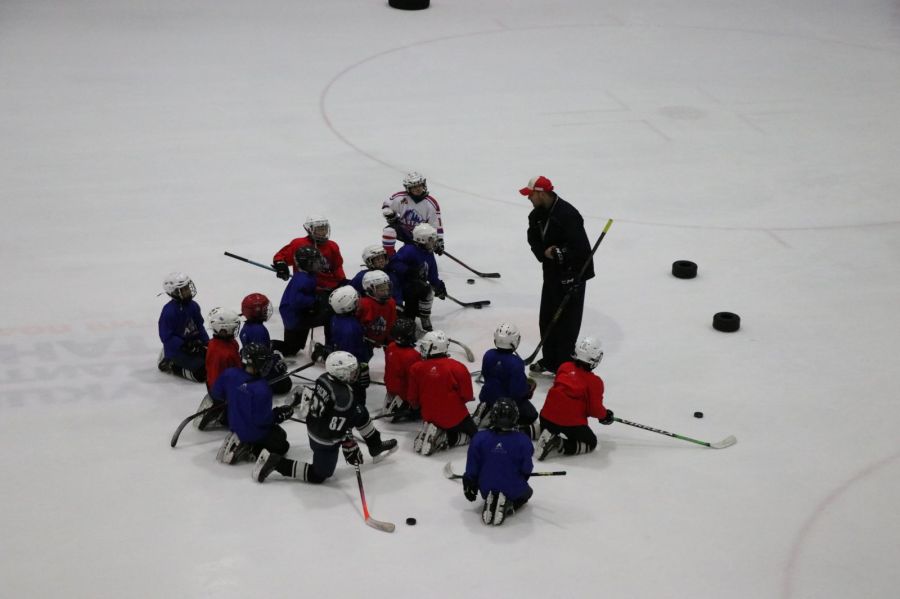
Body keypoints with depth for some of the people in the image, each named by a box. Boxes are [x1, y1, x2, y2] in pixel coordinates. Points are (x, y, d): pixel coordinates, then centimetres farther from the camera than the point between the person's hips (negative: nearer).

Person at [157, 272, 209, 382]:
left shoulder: (193, 306, 3)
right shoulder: (169, 312, -21)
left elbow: (199, 327, 13)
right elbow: (166, 337, -21)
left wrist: (207, 342, -1)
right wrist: (185, 345, -28)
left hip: (192, 343, 9)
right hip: (176, 349, -9)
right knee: (202, 372, -22)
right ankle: (171, 366, -1)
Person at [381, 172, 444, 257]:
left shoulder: (431, 204, -13)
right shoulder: (400, 197, -13)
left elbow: (437, 224, -10)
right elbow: (386, 206, 3)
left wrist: (439, 241, -14)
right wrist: (392, 217, -15)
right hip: (402, 229, -1)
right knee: (389, 231, -30)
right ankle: (389, 257, -13)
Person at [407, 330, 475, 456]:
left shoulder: (416, 369, -10)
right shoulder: (458, 368, -17)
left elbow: (413, 398, 1)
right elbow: (467, 396, -10)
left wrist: (415, 405, 25)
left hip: (429, 418, 3)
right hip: (455, 419, -3)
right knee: (472, 433, 19)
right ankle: (446, 439, -8)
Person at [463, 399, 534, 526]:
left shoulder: (479, 438, -10)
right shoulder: (523, 440, -14)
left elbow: (472, 468, -3)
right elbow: (526, 469, -6)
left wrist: (469, 486, 14)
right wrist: (521, 481, 17)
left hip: (486, 489, 3)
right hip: (513, 489, -3)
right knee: (527, 492, 30)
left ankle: (490, 501, 2)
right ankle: (508, 506, -3)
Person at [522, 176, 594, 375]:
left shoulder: (567, 214, -24)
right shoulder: (537, 214, 3)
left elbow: (580, 247, -28)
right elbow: (534, 240, 4)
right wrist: (545, 252, -15)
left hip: (572, 273, -9)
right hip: (552, 272, 9)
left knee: (566, 321, -4)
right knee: (547, 319, 17)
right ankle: (549, 360, 32)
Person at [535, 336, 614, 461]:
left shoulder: (564, 367, 5)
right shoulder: (594, 382, -10)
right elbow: (595, 409, -8)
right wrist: (605, 415, 16)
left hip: (548, 416, 6)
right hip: (572, 423, -6)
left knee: (547, 430, 37)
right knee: (591, 442, 13)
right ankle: (560, 445, -11)